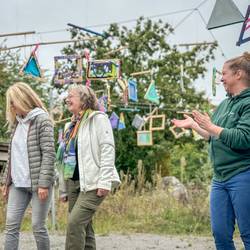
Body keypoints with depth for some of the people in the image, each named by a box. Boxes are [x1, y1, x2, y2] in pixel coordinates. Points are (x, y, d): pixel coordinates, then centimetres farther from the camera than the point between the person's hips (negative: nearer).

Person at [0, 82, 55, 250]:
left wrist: (44, 183, -19)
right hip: (18, 184, 7)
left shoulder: (42, 120, -6)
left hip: (37, 183, -7)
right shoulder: (17, 122, 15)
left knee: (38, 226, -3)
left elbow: (49, 154, -13)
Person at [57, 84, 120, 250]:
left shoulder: (98, 118, -3)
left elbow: (107, 149, -13)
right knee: (84, 227, 6)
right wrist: (64, 189, 17)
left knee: (75, 221, -19)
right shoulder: (72, 125, 19)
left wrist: (105, 181, -21)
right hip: (74, 183, 8)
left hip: (93, 183, -8)